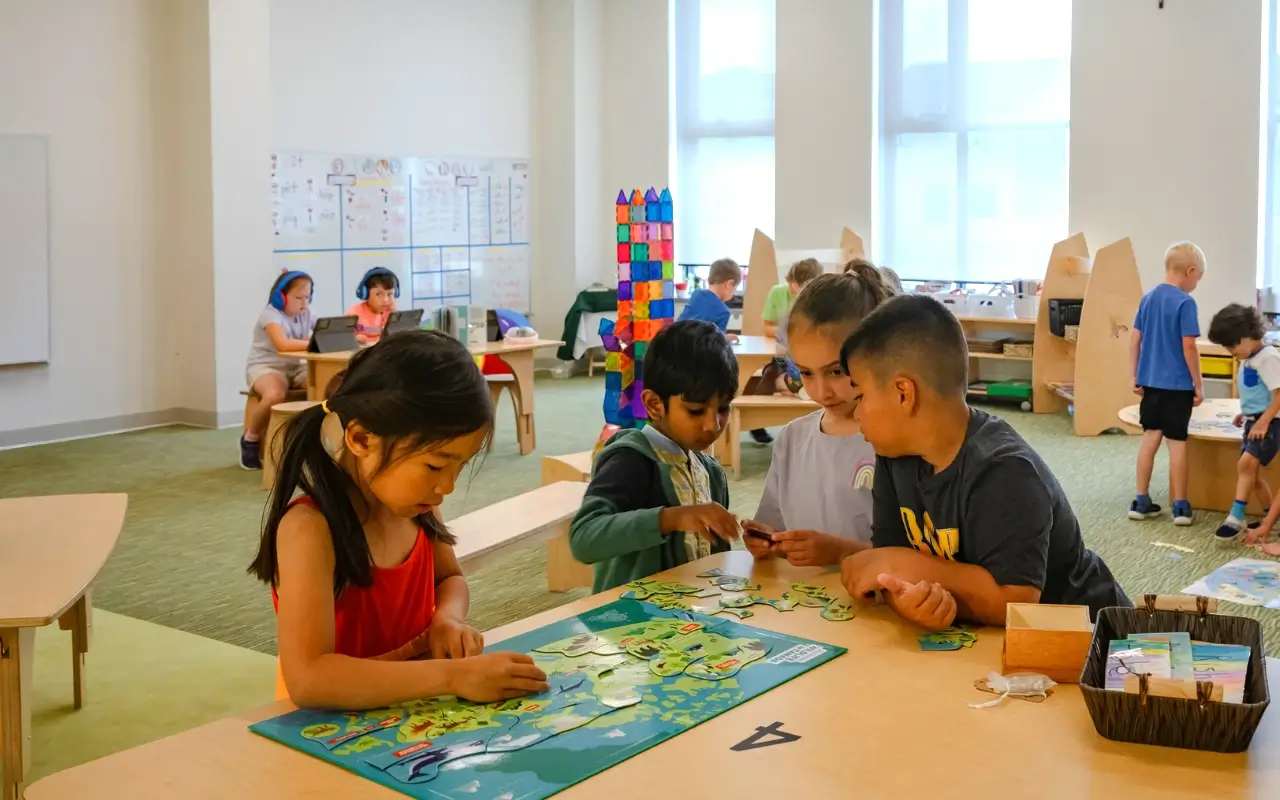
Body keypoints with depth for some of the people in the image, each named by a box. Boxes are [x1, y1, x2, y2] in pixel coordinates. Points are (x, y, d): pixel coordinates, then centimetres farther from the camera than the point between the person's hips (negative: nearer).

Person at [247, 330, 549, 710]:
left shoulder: (411, 499, -3)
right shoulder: (310, 527, -23)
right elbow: (307, 679, -32)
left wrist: (448, 619, -8)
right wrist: (454, 676, -33)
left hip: (414, 706, 6)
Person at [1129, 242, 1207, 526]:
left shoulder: (1148, 298, 5)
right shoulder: (1185, 302, -14)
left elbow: (1135, 339, 9)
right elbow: (1189, 347, -16)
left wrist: (1135, 376, 16)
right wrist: (1199, 385, -8)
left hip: (1150, 381, 6)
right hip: (1177, 384, -6)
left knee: (1150, 437, 11)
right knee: (1177, 442, 1)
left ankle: (1141, 501, 14)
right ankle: (1180, 506, 8)